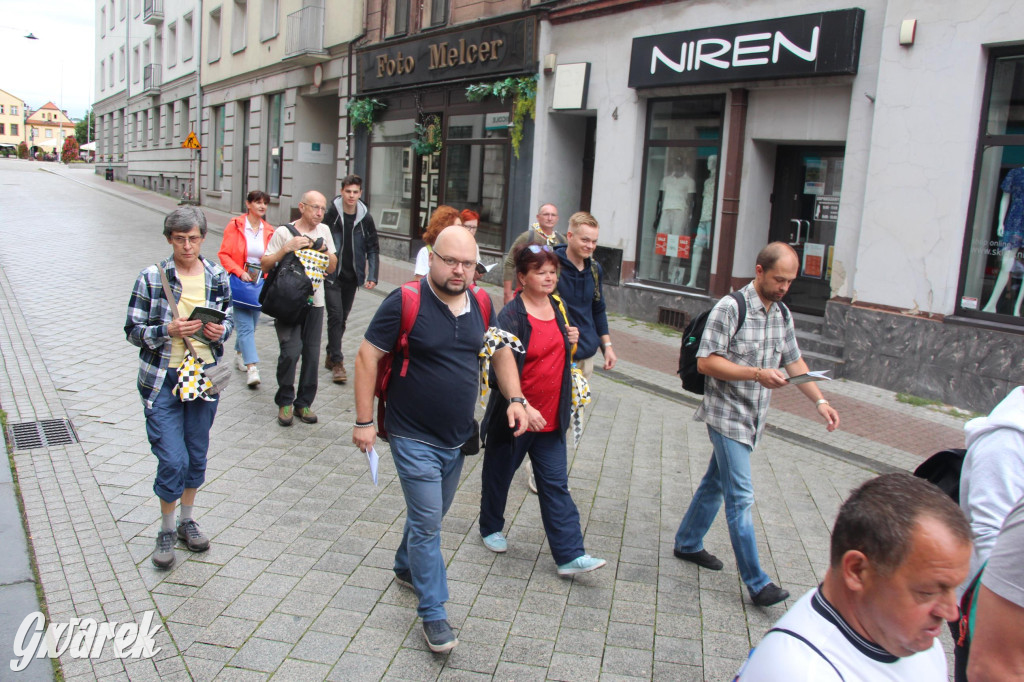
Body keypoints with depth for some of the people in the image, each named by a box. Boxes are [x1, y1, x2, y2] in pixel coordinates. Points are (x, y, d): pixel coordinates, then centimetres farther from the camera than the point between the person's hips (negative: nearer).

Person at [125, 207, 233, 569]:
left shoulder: (218, 277, 1)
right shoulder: (151, 277, -7)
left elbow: (228, 320, 13)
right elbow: (133, 331, -4)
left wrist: (221, 331, -10)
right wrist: (168, 330, -22)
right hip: (162, 379, -3)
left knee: (197, 454, 14)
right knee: (173, 459, -4)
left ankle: (186, 520, 35)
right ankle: (166, 531, 19)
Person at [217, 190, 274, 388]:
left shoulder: (269, 231, 4)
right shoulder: (235, 225, -6)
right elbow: (224, 254, -6)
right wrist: (240, 272, -17)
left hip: (259, 283, 4)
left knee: (251, 324, 13)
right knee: (245, 325, -10)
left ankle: (239, 353, 38)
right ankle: (251, 368, -13)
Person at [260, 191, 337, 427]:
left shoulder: (324, 231, 12)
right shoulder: (283, 232, -2)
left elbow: (332, 268, 14)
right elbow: (265, 265, -5)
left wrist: (325, 250, -4)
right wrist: (287, 248, -17)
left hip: (315, 302, 4)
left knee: (312, 354, 3)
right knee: (291, 351, -14)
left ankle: (304, 403, 17)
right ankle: (285, 401, 5)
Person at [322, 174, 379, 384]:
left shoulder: (365, 218, 0)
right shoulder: (331, 214, -7)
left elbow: (373, 249, 4)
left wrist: (372, 277, -4)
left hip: (351, 277, 3)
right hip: (331, 275, -3)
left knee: (342, 318, 13)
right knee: (335, 315, -11)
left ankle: (331, 355, 30)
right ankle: (337, 362, -7)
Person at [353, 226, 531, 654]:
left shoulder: (480, 305, 1)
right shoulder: (405, 302, -16)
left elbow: (501, 352, 14)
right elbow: (367, 357, -13)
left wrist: (514, 398, -1)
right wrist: (364, 421, -14)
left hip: (457, 438, 6)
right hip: (414, 439, -6)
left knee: (431, 514, 23)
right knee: (427, 523, -4)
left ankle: (406, 567, 48)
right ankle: (433, 614, 11)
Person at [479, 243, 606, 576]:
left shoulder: (558, 308, 6)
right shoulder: (511, 315, -16)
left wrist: (571, 341, -1)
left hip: (551, 419, 5)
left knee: (556, 485, 5)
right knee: (499, 475, 16)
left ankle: (570, 555, 7)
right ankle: (491, 528, 40)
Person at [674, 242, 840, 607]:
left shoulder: (782, 314, 8)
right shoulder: (730, 308, -17)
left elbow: (793, 361, 14)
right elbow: (705, 362, -20)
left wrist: (820, 401, 3)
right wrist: (757, 374, -27)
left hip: (752, 418, 8)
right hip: (727, 415, -8)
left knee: (716, 483, 19)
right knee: (741, 498, -5)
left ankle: (688, 543, 35)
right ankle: (756, 582, 1)